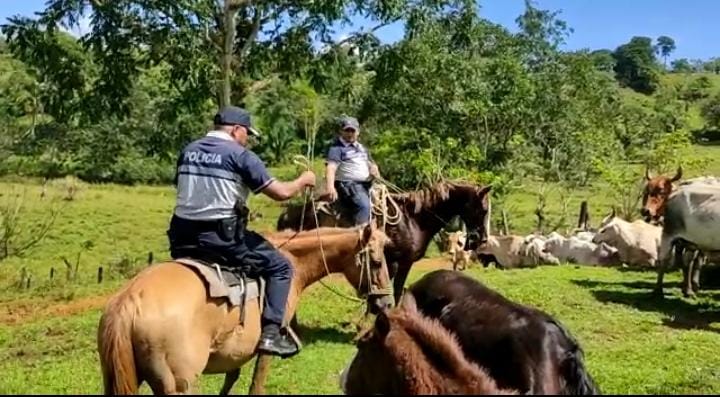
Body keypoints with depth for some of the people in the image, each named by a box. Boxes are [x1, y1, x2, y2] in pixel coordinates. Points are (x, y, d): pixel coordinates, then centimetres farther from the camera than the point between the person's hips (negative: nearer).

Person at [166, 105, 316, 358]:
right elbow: (281, 193, -7)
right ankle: (270, 333, -1)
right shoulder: (240, 155, -6)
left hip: (183, 236, 7)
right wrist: (303, 180, 12)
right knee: (280, 267, 8)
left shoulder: (188, 151, 14)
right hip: (221, 236, -6)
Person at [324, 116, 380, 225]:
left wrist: (374, 169, 3)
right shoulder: (337, 148, -4)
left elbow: (371, 163, 30)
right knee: (364, 206, -30)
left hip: (367, 184, 9)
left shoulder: (361, 147, 22)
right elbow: (331, 168, -18)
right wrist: (330, 187, -35)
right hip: (349, 184, -9)